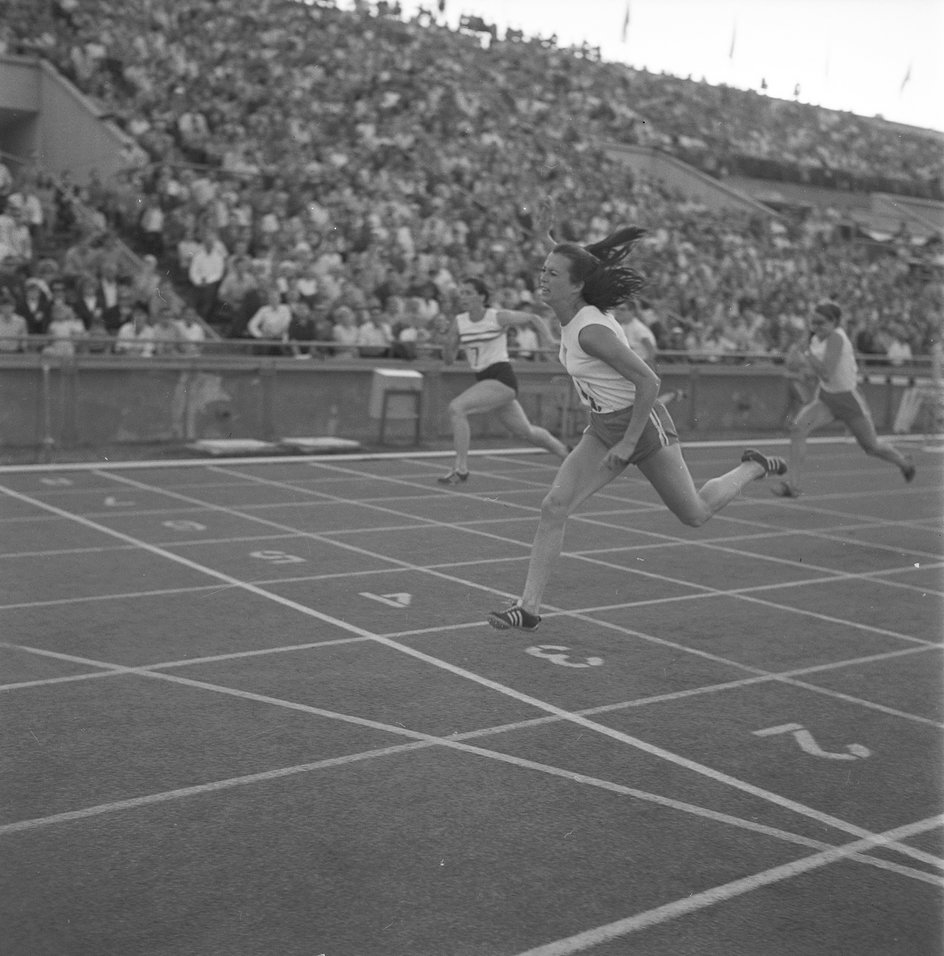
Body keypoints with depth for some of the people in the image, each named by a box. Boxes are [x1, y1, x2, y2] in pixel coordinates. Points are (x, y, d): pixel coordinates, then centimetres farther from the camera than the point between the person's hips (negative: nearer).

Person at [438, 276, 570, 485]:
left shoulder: (499, 317, -9)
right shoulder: (459, 322, 5)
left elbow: (532, 319, 6)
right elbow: (448, 360, 6)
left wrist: (551, 343, -3)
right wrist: (449, 342, -12)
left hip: (502, 379, -6)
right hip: (483, 380, 7)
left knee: (456, 407, -23)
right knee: (524, 432, 18)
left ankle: (460, 469, -17)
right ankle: (563, 450, 42)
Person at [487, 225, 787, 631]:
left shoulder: (590, 330, -28)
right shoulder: (571, 319, -3)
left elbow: (649, 381, -27)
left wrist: (628, 443, -23)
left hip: (643, 425, -8)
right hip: (604, 429, 8)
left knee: (695, 515, 12)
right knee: (554, 506, -7)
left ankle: (753, 468, 37)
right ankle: (529, 608, -4)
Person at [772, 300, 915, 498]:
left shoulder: (836, 337, -25)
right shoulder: (817, 338, -2)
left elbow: (826, 374, -32)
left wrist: (808, 355, -22)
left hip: (848, 399, -6)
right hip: (826, 397, 6)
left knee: (871, 446, 13)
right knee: (798, 428, -19)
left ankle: (904, 462, 45)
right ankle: (793, 485, -19)